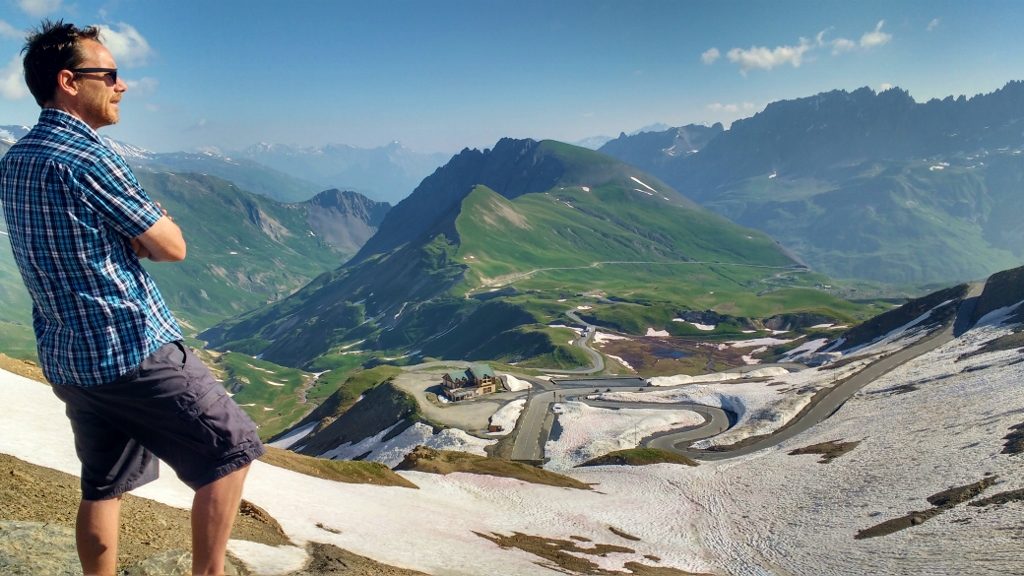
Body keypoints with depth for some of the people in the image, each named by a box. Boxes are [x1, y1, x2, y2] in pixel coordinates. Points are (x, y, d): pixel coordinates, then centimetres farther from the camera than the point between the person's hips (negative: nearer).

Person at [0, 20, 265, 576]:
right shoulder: (85, 157, -18)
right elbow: (172, 246, -12)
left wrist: (130, 237, 1)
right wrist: (141, 236, 8)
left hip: (65, 359, 9)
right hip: (134, 351, -9)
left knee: (103, 487, 18)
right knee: (232, 447, 4)